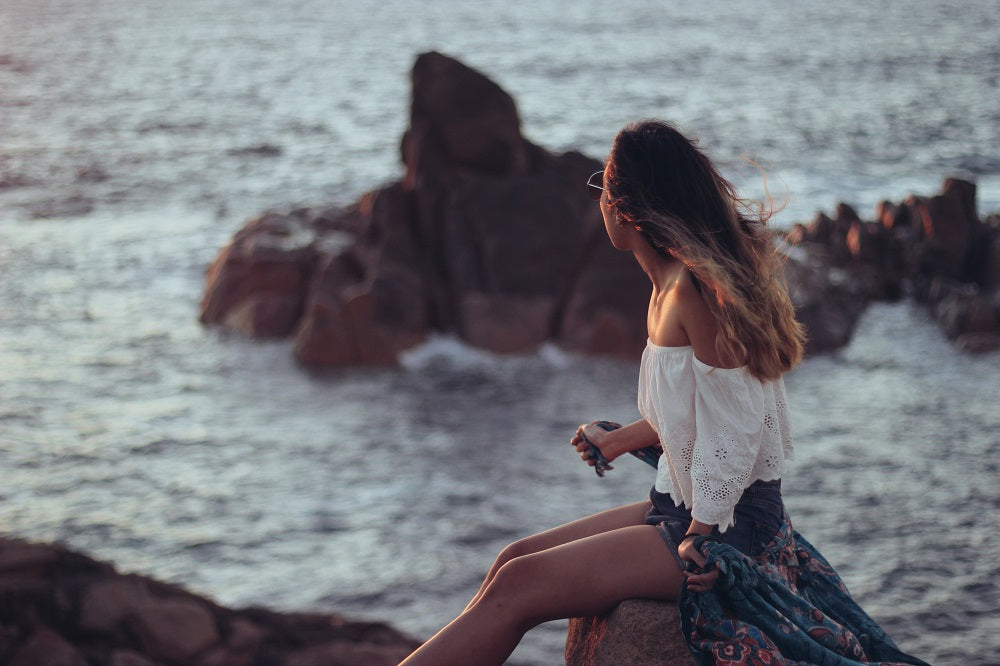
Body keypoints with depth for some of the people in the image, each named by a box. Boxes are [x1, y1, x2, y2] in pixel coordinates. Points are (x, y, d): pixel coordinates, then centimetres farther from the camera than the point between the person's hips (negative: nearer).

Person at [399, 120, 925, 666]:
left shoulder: (695, 288, -21)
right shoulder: (670, 285, 8)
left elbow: (732, 426, -20)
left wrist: (701, 537, -15)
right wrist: (620, 440, 27)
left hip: (728, 526, -10)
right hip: (686, 509, 10)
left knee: (517, 586, -14)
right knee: (515, 559, 6)